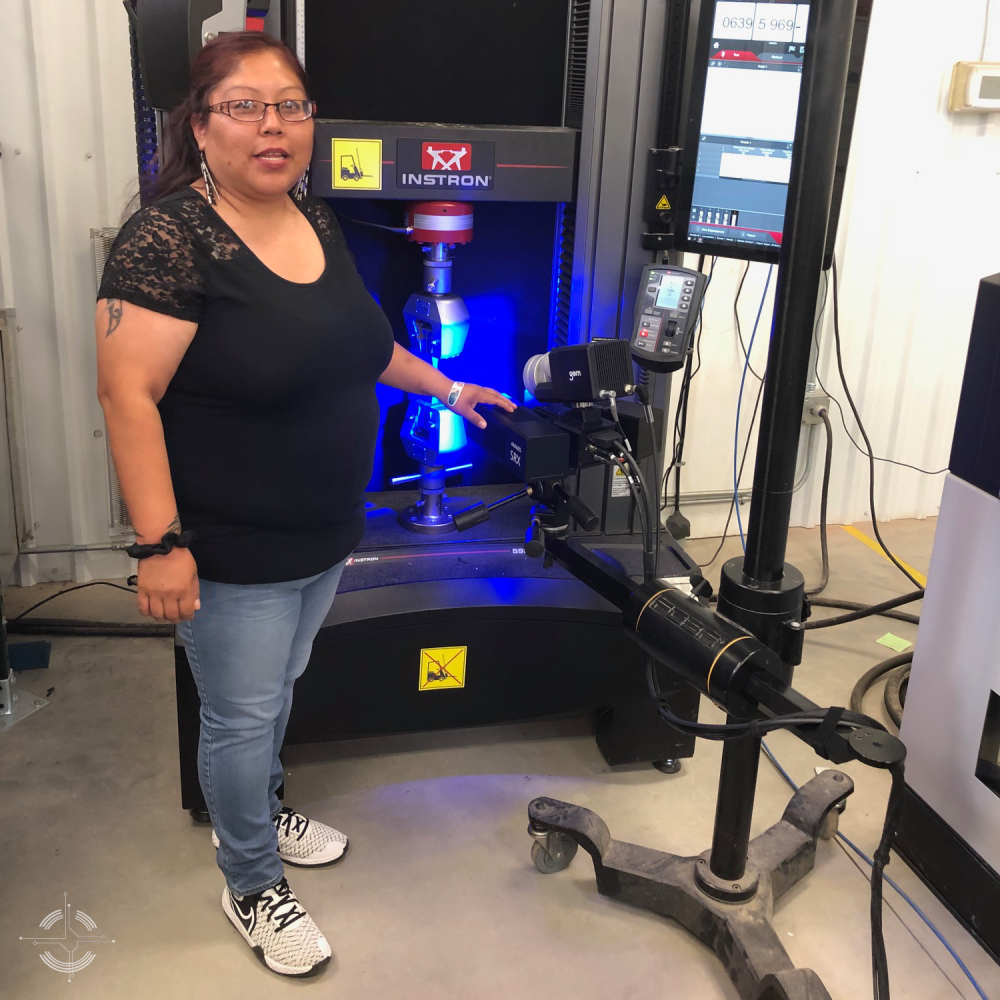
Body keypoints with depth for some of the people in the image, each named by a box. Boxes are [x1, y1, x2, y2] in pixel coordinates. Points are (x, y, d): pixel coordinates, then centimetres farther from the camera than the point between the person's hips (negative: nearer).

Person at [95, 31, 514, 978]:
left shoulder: (315, 220, 5)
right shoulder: (169, 237, -20)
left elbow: (353, 339, 19)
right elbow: (127, 394, -22)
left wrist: (444, 387, 24)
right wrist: (160, 543, -25)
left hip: (324, 536, 7)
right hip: (231, 554, -7)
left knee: (279, 688, 25)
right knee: (242, 717, 9)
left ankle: (258, 811, 51)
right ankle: (252, 888, 33)